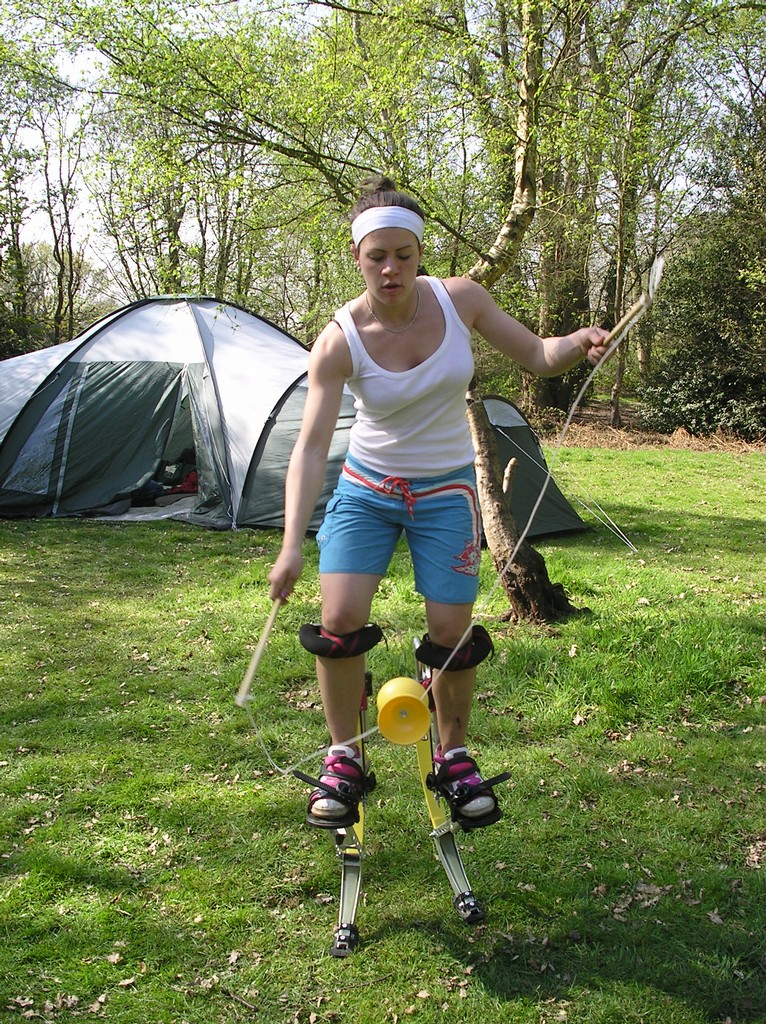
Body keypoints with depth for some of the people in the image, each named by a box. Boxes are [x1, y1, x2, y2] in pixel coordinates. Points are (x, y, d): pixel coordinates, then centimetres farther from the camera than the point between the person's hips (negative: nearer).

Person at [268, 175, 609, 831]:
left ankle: (455, 759, 25)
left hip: (446, 493, 1)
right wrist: (292, 546, -31)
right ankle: (344, 761, 8)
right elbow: (312, 444, -23)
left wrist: (578, 345, -25)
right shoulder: (341, 341, -18)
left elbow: (535, 357, -1)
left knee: (453, 635, -2)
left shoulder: (461, 298, -11)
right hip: (367, 489, -1)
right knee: (340, 620, -15)